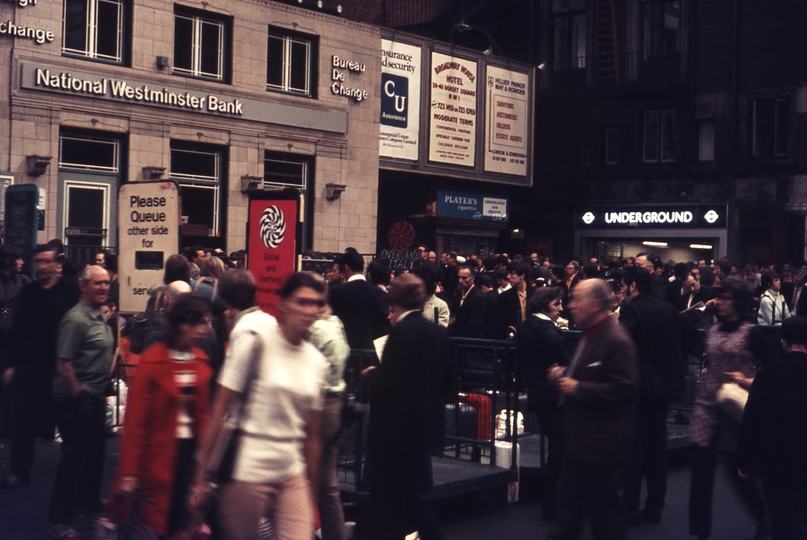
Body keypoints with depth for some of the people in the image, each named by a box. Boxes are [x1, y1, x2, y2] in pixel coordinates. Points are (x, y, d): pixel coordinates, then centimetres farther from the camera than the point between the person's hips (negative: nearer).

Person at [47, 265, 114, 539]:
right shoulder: (76, 319, -19)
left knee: (96, 448, 21)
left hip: (95, 396, 9)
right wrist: (78, 396, -16)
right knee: (75, 455, -5)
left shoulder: (100, 317, 10)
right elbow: (63, 364, -23)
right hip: (77, 398, -9)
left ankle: (89, 499, 40)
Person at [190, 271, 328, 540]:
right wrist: (201, 477, -10)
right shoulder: (255, 339, -7)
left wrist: (312, 494, 15)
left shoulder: (316, 361, 7)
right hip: (248, 472, -4)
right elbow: (220, 409, -8)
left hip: (292, 477, 5)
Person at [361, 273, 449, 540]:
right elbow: (443, 379, 10)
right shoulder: (437, 331, 5)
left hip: (397, 426, -8)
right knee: (415, 492, 20)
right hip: (425, 424, 8)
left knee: (388, 498, 3)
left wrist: (369, 375, -2)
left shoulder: (402, 331, -19)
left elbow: (386, 382, -22)